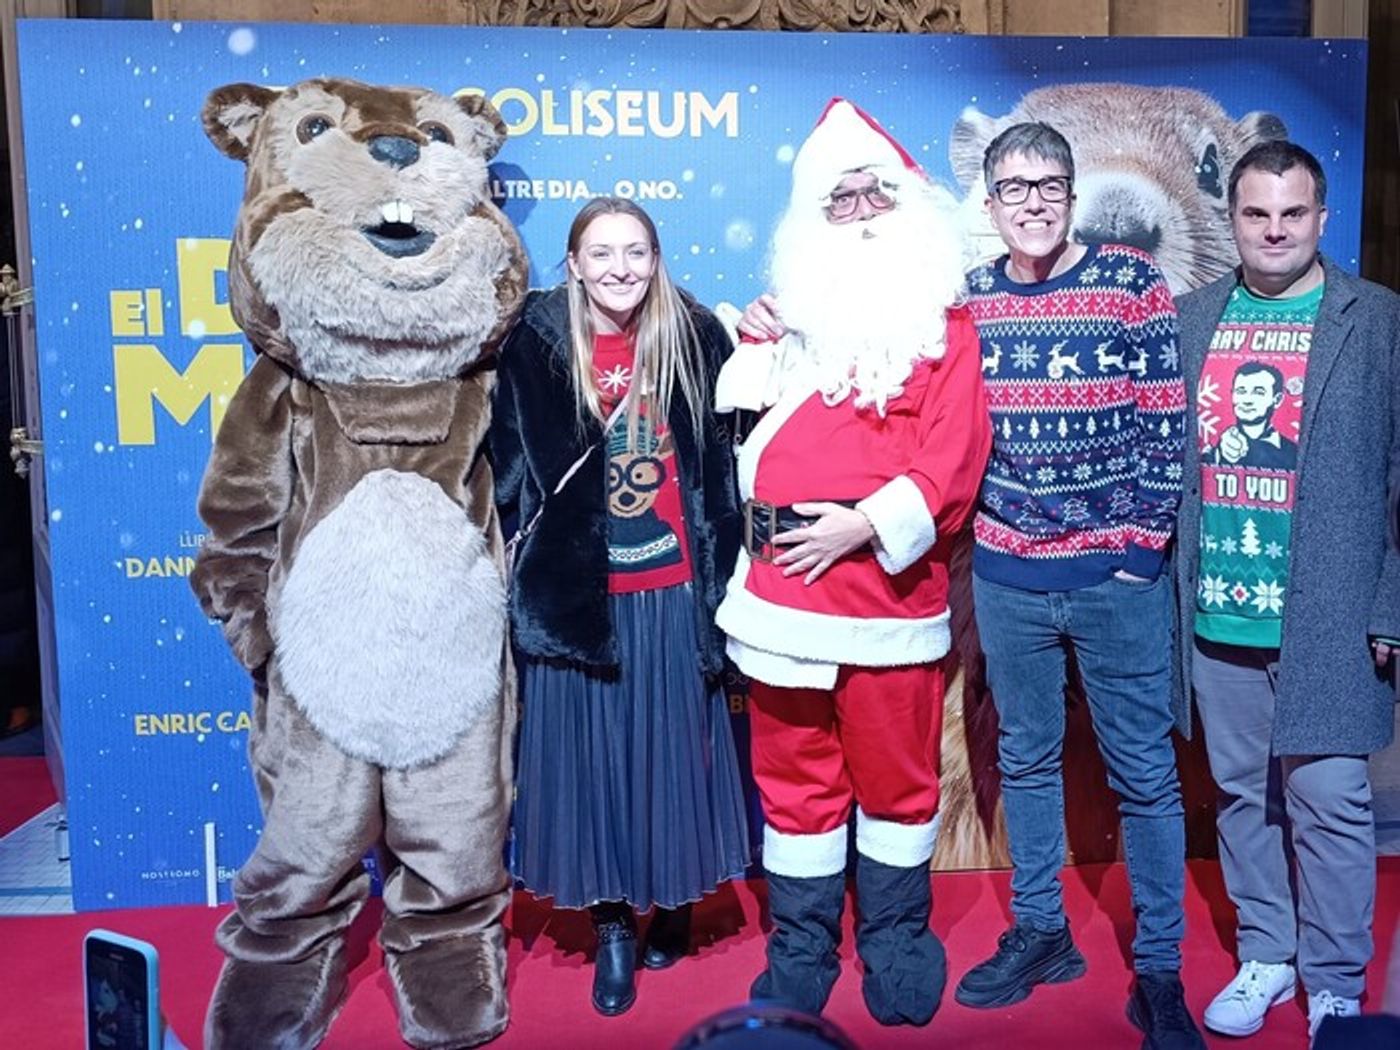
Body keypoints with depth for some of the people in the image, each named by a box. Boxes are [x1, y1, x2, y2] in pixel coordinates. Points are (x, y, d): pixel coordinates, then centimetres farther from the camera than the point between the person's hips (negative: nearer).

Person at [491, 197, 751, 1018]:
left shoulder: (695, 338, -2)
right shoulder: (537, 346, -4)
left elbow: (726, 459, 5)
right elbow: (512, 472, 2)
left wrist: (722, 572, 1)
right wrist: (526, 571, -1)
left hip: (675, 594, 1)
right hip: (577, 595, 0)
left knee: (673, 750, 12)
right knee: (591, 757, 7)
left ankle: (676, 900, 35)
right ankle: (613, 929, 25)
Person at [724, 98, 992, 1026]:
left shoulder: (942, 322, 4)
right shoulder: (793, 313, 17)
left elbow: (955, 459, -7)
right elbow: (747, 434, 19)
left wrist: (866, 524, -15)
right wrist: (757, 352, 5)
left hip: (890, 586, -3)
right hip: (783, 585, 3)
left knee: (896, 775, 7)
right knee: (794, 775, 10)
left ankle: (897, 945, 28)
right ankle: (800, 955, 25)